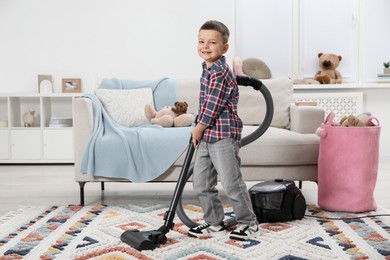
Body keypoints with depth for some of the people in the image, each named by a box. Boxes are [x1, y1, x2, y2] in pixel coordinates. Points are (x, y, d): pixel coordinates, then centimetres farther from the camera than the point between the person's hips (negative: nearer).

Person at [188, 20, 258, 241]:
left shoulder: (219, 72, -17)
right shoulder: (209, 69, 14)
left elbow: (212, 106, -18)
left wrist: (198, 130, -5)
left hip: (223, 136, -10)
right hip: (207, 136, 10)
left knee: (231, 184, -1)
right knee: (201, 184, 12)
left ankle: (249, 222, 16)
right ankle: (214, 222, 26)